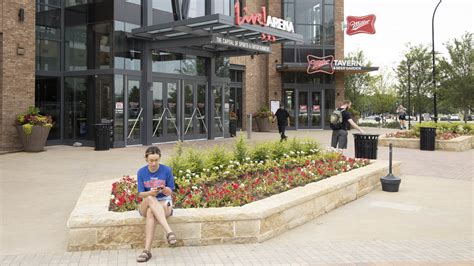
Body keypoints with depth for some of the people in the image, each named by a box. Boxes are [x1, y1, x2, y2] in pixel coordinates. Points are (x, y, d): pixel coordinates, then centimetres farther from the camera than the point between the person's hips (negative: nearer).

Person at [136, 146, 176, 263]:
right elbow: (141, 194, -3)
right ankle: (169, 231, -51)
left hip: (164, 202, -1)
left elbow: (170, 192, -1)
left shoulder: (167, 170, -4)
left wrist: (165, 190, -26)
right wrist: (150, 193, -27)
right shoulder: (141, 172, 1)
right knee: (150, 199, -38)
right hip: (146, 204, 1)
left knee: (151, 212, -37)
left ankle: (147, 250, -45)